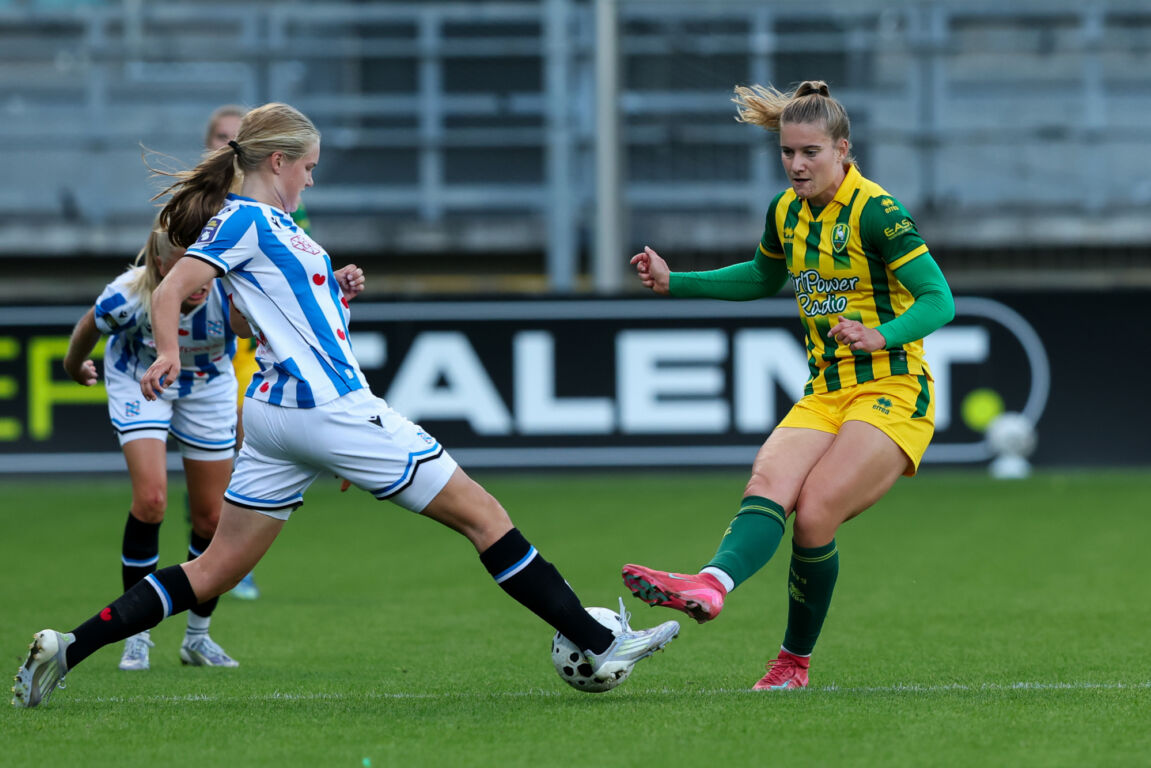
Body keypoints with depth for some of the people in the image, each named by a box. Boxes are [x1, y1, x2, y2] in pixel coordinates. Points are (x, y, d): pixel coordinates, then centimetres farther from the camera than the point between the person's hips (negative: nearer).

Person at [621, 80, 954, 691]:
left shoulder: (876, 212, -12)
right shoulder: (786, 212, 10)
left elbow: (938, 301, -16)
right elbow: (763, 279, 31)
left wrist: (880, 335, -34)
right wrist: (674, 282, 20)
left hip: (893, 395, -6)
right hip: (825, 395, 6)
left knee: (814, 515, -24)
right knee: (769, 480, -24)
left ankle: (795, 659, -13)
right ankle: (711, 586, -51)